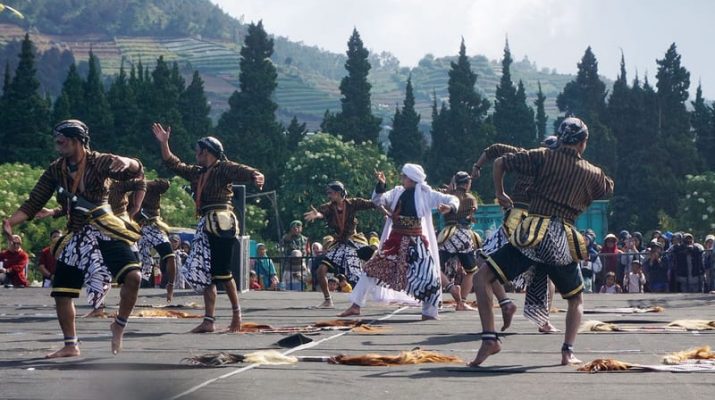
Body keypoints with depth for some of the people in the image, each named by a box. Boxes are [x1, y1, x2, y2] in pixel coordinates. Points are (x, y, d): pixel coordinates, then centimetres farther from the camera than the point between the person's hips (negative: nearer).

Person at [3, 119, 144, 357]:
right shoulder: (55, 170, 2)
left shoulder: (99, 162, -9)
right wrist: (10, 221, -15)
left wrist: (127, 163, -44)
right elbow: (33, 204, 2)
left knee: (133, 275, -23)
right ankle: (71, 346, 19)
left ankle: (119, 326, 1)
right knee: (61, 292, 2)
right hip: (76, 236, 4)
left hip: (105, 231, -4)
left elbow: (136, 172, -20)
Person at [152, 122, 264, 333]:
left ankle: (236, 311, 7)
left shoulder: (223, 168, -1)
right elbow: (173, 163, 27)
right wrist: (164, 143, 18)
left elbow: (241, 171, -19)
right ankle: (209, 320, 4)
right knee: (205, 274, 4)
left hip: (222, 223, -8)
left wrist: (255, 175, -40)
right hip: (207, 225, 8)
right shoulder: (196, 173, 21)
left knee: (221, 271, -10)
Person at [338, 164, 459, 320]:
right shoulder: (397, 192, 7)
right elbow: (378, 200, 1)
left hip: (415, 242, -4)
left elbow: (452, 199, -6)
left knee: (426, 276, -15)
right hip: (395, 240, 4)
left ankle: (429, 312, 4)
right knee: (372, 269, 5)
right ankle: (356, 306, 14)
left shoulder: (425, 194, -5)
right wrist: (381, 185, -16)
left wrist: (450, 207, -29)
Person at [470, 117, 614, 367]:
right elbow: (608, 189, 36)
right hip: (563, 244, 3)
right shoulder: (591, 173, 14)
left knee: (483, 276, 4)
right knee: (576, 300, 24)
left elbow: (499, 162, 7)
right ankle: (568, 352, 5)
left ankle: (489, 339, -10)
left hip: (532, 236, -3)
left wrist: (500, 193, 21)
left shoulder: (543, 158, 7)